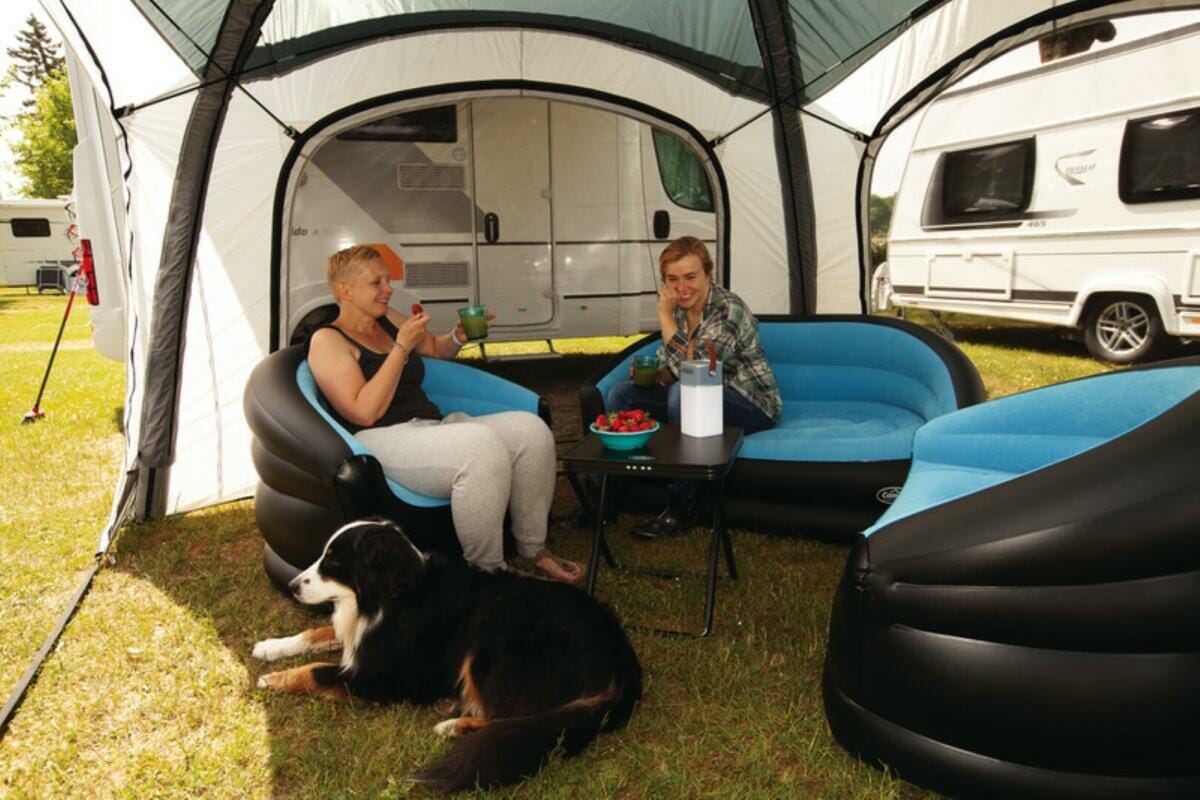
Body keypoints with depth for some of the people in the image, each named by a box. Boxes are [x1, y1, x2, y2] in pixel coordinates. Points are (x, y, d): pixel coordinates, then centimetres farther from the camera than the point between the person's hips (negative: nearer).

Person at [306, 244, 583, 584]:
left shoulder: (387, 318, 17)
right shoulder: (327, 340, -3)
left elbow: (435, 349, 34)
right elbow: (365, 413, -15)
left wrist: (459, 336, 11)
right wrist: (402, 346, -15)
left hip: (433, 427, 8)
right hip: (383, 441, -7)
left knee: (530, 429, -15)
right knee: (481, 446, -36)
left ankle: (532, 551, -4)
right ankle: (487, 573, -22)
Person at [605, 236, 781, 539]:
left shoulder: (729, 309, -22)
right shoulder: (678, 309, 1)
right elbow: (670, 372, 10)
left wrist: (665, 315, -25)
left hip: (753, 407, -8)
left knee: (683, 393, -36)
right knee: (621, 394, -3)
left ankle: (678, 509, -23)